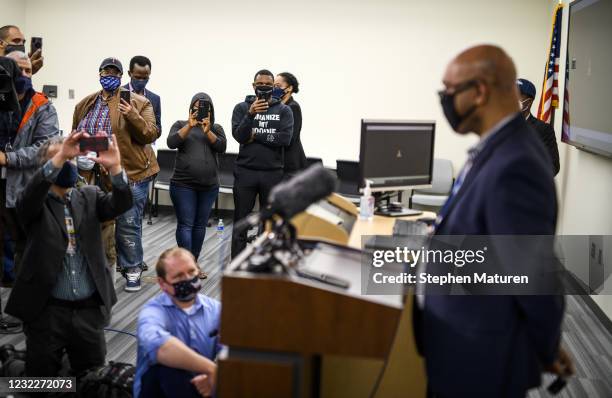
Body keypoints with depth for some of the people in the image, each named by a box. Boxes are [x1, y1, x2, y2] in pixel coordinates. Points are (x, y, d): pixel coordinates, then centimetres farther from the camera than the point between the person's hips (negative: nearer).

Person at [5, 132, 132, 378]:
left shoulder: (89, 197, 7)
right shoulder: (34, 203, -1)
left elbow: (122, 203, -11)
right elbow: (31, 193, -24)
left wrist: (114, 167, -29)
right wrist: (59, 158, -36)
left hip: (90, 310, 3)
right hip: (46, 311, -3)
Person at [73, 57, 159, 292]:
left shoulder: (139, 103, -2)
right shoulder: (85, 105, 11)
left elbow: (150, 135, -9)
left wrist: (132, 116, -24)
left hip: (130, 174, -4)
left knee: (128, 224, -2)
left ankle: (132, 270, 12)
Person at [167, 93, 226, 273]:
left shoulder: (216, 128, 12)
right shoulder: (181, 125, 7)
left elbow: (221, 147, -5)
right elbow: (171, 143, -10)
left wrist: (207, 131, -17)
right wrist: (189, 125, -18)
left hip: (209, 185, 3)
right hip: (183, 184, -3)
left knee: (200, 225, 7)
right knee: (185, 224, -8)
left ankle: (194, 262, 16)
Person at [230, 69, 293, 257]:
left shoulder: (284, 110, 3)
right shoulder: (242, 107, 3)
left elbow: (285, 138, -12)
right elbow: (239, 136, -11)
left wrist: (255, 136, -10)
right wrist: (251, 114, -24)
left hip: (272, 173, 1)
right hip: (245, 172, 0)